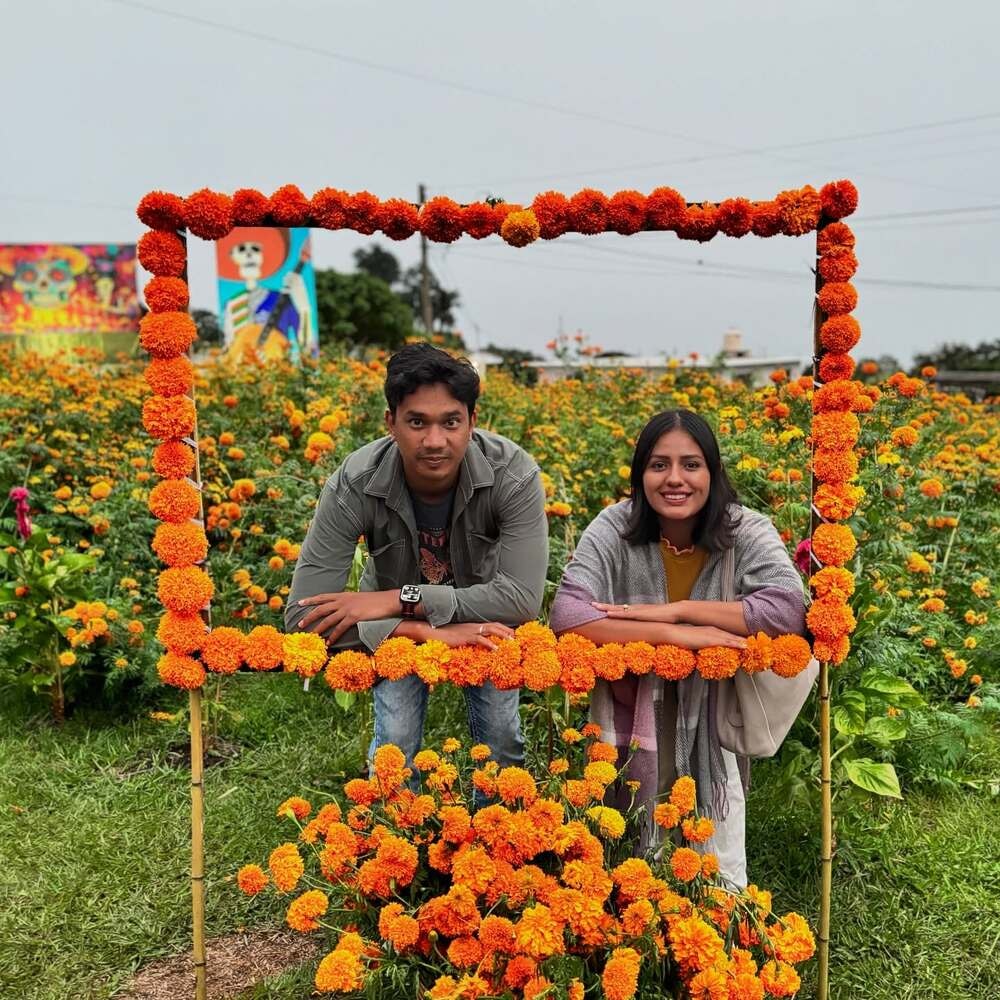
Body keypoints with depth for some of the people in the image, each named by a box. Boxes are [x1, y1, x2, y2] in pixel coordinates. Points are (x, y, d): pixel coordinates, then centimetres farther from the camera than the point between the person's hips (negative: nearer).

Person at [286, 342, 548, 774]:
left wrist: (398, 599, -38)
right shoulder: (353, 487, -32)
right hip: (396, 627, 0)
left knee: (501, 738, -8)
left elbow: (523, 599, -34)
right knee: (395, 743, -11)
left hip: (485, 620, 0)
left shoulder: (514, 475, -32)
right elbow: (302, 616, -33)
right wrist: (427, 634, -43)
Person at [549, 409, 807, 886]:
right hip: (636, 697, 0)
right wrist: (676, 634, -37)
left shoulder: (747, 532, -17)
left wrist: (677, 609, -33)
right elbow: (567, 614, -30)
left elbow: (790, 610, -32)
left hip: (717, 700, 0)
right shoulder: (616, 528, -18)